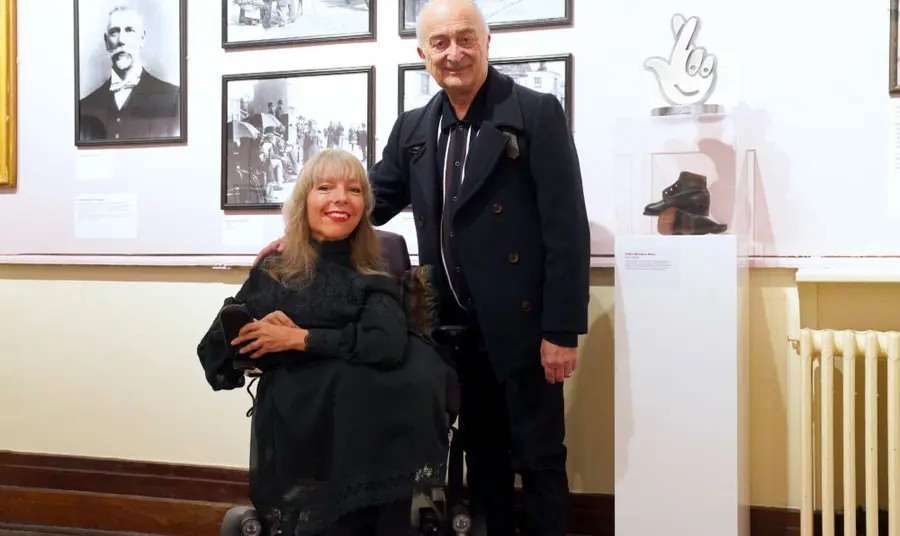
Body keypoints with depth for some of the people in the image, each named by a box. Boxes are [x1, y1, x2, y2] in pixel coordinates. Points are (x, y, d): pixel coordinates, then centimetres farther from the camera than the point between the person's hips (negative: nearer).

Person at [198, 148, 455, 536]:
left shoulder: (373, 282, 9)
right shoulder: (272, 272, 11)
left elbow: (388, 345, -12)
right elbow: (214, 350, 7)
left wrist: (299, 338, -10)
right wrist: (262, 334, -11)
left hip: (362, 433, 2)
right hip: (290, 432, -1)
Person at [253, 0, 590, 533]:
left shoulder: (537, 113, -9)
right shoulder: (414, 127, 9)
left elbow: (567, 227, -13)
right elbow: (374, 199, 18)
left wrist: (562, 330, -16)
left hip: (521, 323, -5)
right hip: (459, 327, 6)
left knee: (538, 459, 4)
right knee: (481, 455, 17)